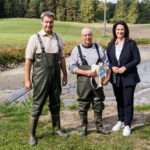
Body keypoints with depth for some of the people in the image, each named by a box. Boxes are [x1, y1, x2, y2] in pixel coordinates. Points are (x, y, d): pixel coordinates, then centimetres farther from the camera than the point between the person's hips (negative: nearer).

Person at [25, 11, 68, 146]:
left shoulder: (58, 38, 8)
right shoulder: (35, 38, -6)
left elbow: (62, 58, 14)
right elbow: (28, 59, -7)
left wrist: (65, 74, 13)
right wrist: (27, 79, -9)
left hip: (55, 77, 5)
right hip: (41, 77, -4)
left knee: (55, 104, 16)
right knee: (37, 105, 1)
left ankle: (57, 129, 34)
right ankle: (32, 135, 15)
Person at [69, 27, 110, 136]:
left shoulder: (98, 48, 10)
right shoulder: (76, 50, 2)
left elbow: (106, 63, 11)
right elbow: (72, 67, -3)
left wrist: (108, 76, -3)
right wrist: (86, 72, -15)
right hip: (83, 83, -2)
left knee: (98, 104, 8)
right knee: (83, 106, 3)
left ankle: (99, 127, 22)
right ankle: (84, 128, 17)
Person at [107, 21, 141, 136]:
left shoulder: (131, 43, -7)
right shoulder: (111, 45, 5)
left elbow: (137, 59, -8)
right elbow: (108, 60, 11)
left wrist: (125, 67, -18)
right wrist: (112, 67, -10)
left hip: (129, 77, -4)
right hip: (116, 78, 4)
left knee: (128, 102, -1)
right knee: (119, 100, 16)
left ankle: (127, 125, 12)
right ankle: (121, 121, 33)